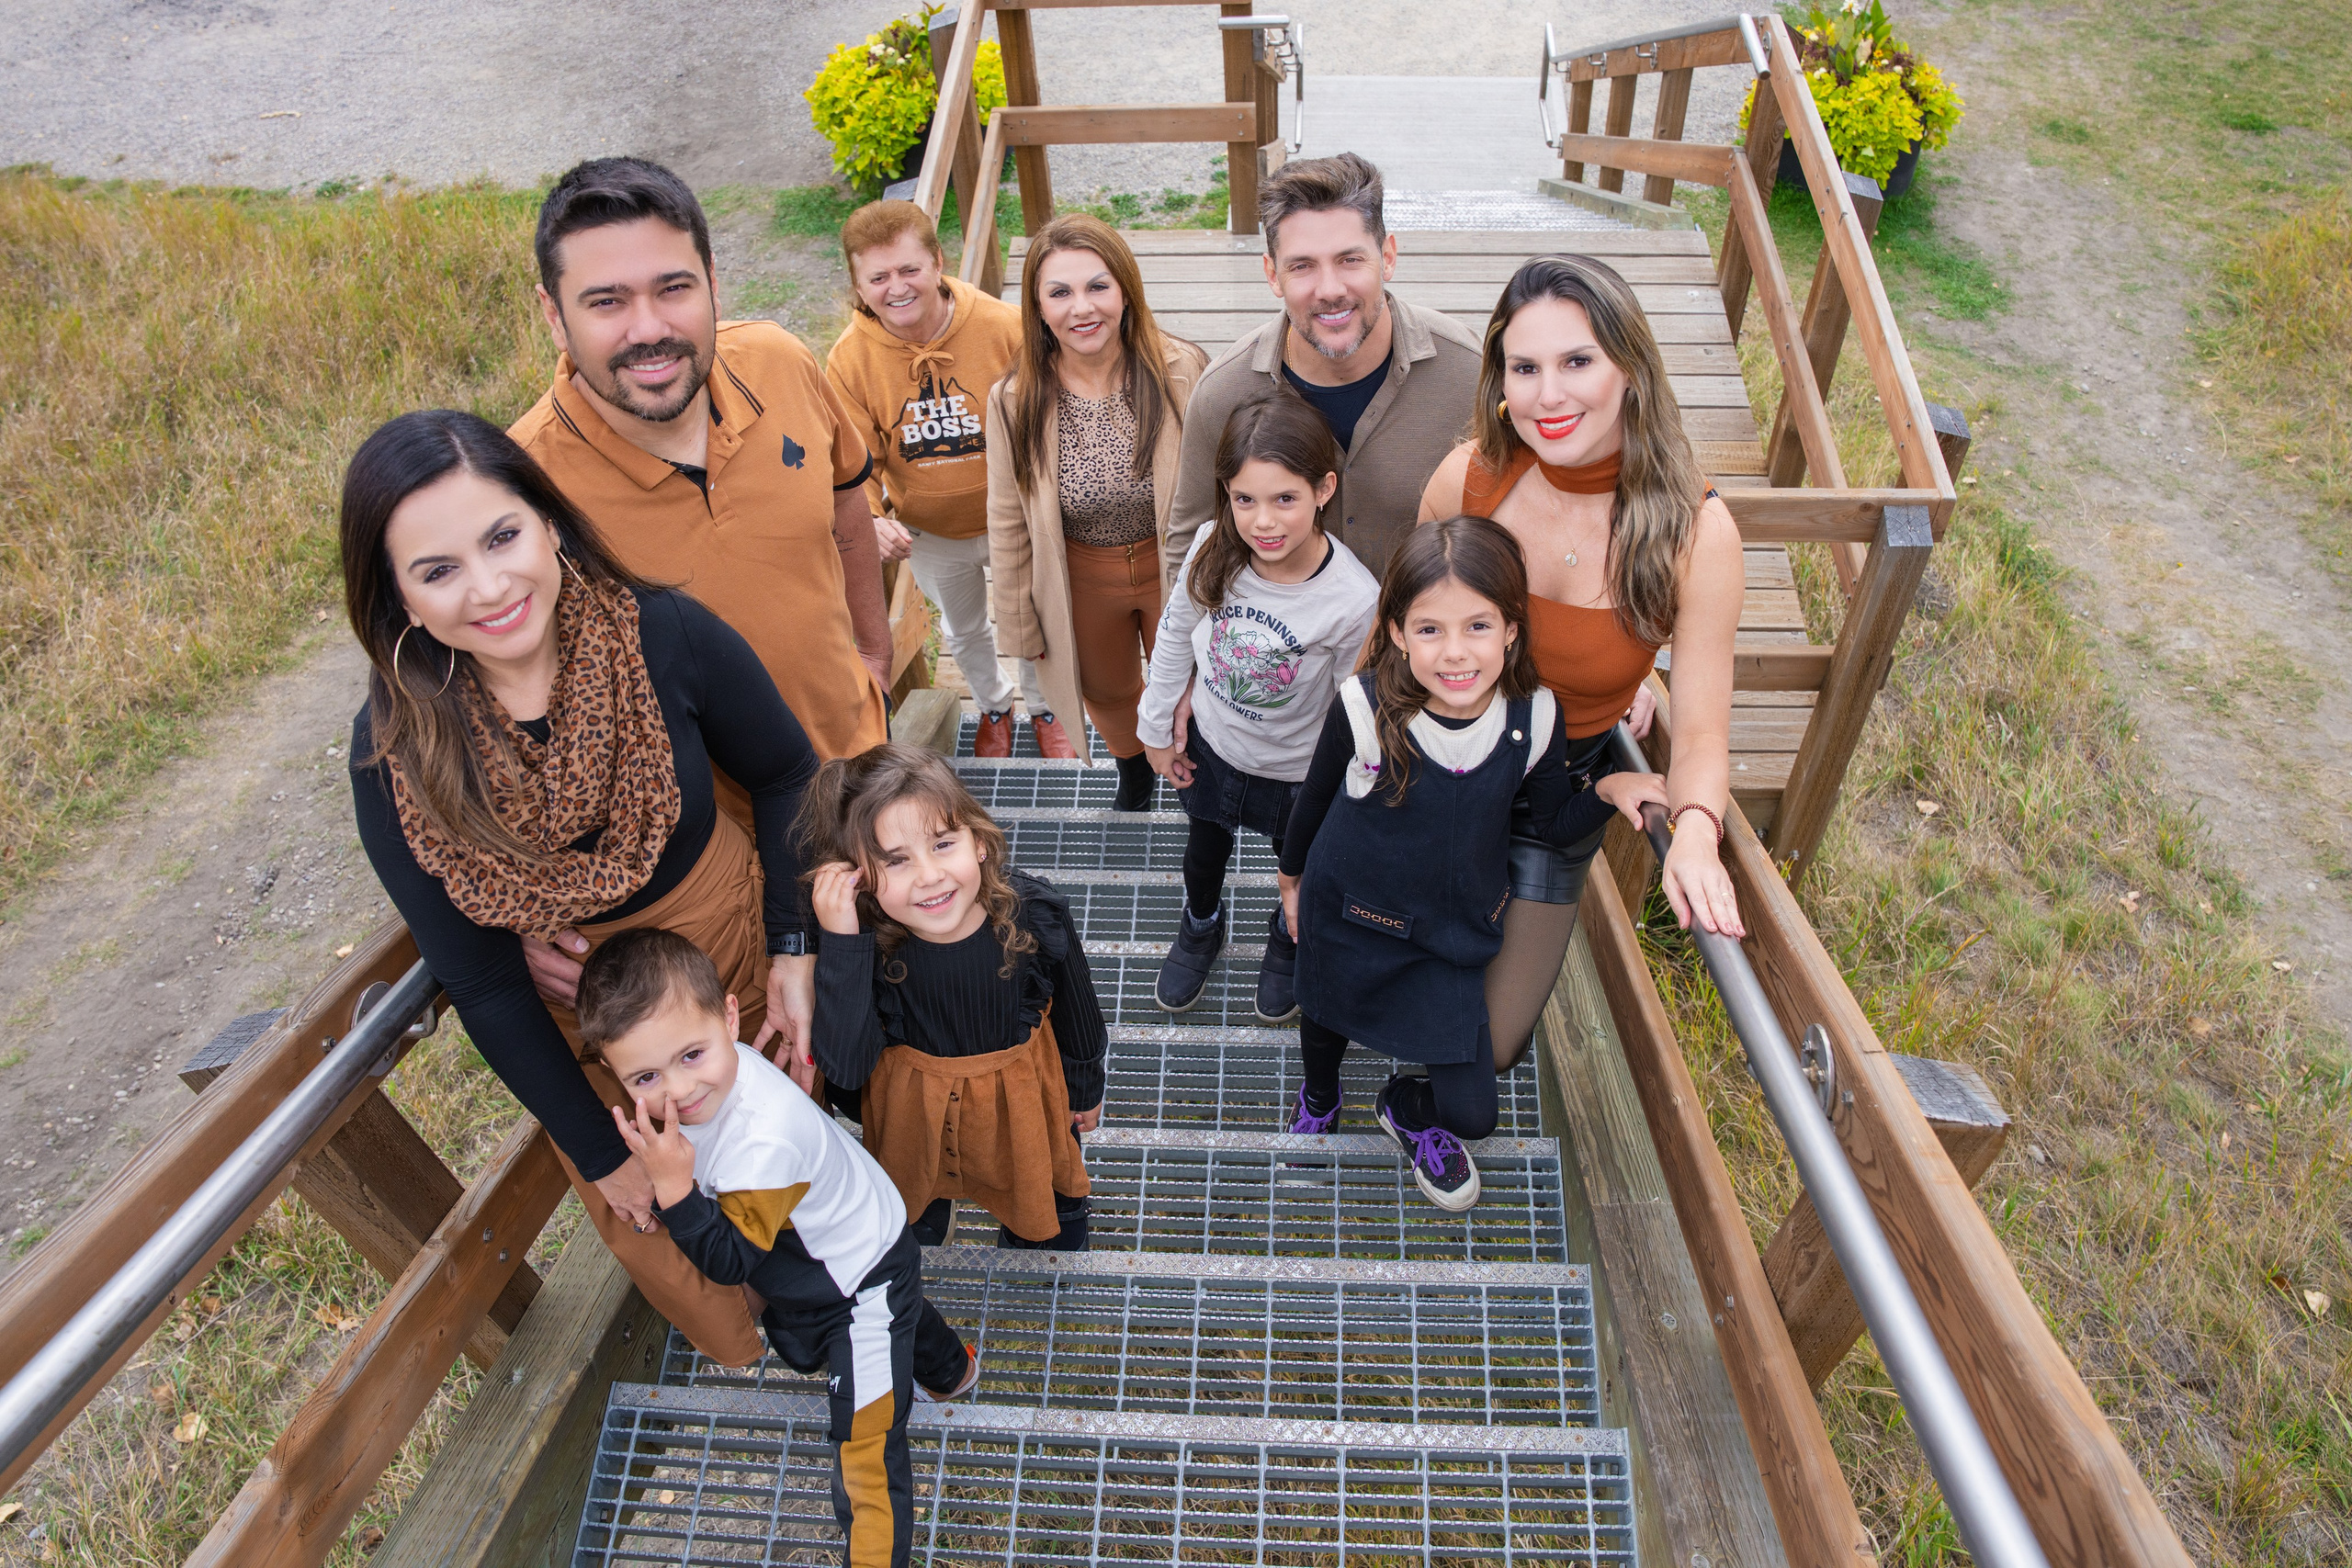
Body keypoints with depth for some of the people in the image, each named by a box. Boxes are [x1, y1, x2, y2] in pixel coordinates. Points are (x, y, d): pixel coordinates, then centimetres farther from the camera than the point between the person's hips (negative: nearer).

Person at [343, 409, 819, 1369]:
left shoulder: (661, 634, -27)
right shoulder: (396, 753, -24)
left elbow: (786, 775, -7)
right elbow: (480, 985, -13)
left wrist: (794, 946, -13)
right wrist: (601, 1152, -7)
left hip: (737, 953, 0)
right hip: (577, 1024, 1)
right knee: (655, 1232, 22)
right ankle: (748, 1360, 58)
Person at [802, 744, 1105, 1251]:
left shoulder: (1036, 915, -30)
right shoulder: (864, 944, -31)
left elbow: (1077, 1011, -10)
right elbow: (846, 1068, -38)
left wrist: (1086, 1088, 6)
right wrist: (841, 942, -47)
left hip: (1024, 1093, 0)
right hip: (914, 1108, 0)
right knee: (915, 1185, 32)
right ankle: (929, 1211, 68)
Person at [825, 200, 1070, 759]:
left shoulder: (1004, 327, -24)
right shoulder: (848, 360, -19)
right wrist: (872, 519, -31)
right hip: (928, 536, 2)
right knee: (964, 632, 27)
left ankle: (1044, 708, 55)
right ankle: (993, 707, 59)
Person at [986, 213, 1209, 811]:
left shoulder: (1181, 372, -21)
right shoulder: (1015, 401, -17)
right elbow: (1008, 524, -5)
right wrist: (1020, 625, 2)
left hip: (1174, 568, -1)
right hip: (1081, 582, 2)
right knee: (1107, 693, 27)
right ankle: (1133, 765, 62)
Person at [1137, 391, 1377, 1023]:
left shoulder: (1355, 600, -35)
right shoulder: (1213, 550, -25)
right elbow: (1176, 633, -6)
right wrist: (1156, 728, 3)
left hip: (1301, 769, -2)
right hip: (1213, 744, 3)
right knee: (1205, 850, 30)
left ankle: (1288, 941, 63)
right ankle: (1201, 928, 64)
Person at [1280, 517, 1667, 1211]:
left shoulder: (1533, 718, -20)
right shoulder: (1366, 708, -27)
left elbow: (1555, 824, -2)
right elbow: (1315, 797, -7)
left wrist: (1608, 789, -22)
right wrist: (1292, 877, 8)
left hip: (1455, 936, 1)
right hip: (1350, 920, -1)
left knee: (1472, 1113, 3)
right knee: (1327, 1019, 29)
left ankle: (1407, 1109, 43)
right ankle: (1319, 1098, 68)